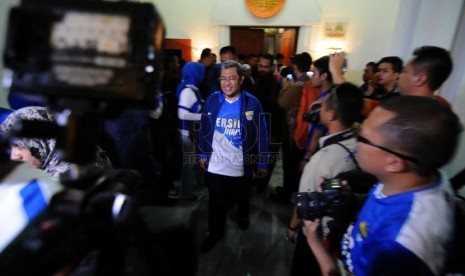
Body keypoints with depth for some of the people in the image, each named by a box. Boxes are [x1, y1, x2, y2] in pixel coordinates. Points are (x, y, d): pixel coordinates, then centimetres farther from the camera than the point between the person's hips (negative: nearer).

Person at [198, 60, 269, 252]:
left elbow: (262, 134, -8)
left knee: (241, 198, 25)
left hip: (242, 166, 0)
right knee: (216, 202, 15)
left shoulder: (252, 103, -12)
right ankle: (215, 233, 40)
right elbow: (204, 129, 3)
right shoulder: (212, 100, -6)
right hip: (215, 165, 1)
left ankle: (242, 214, 58)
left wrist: (262, 163, -6)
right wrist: (203, 154, 5)